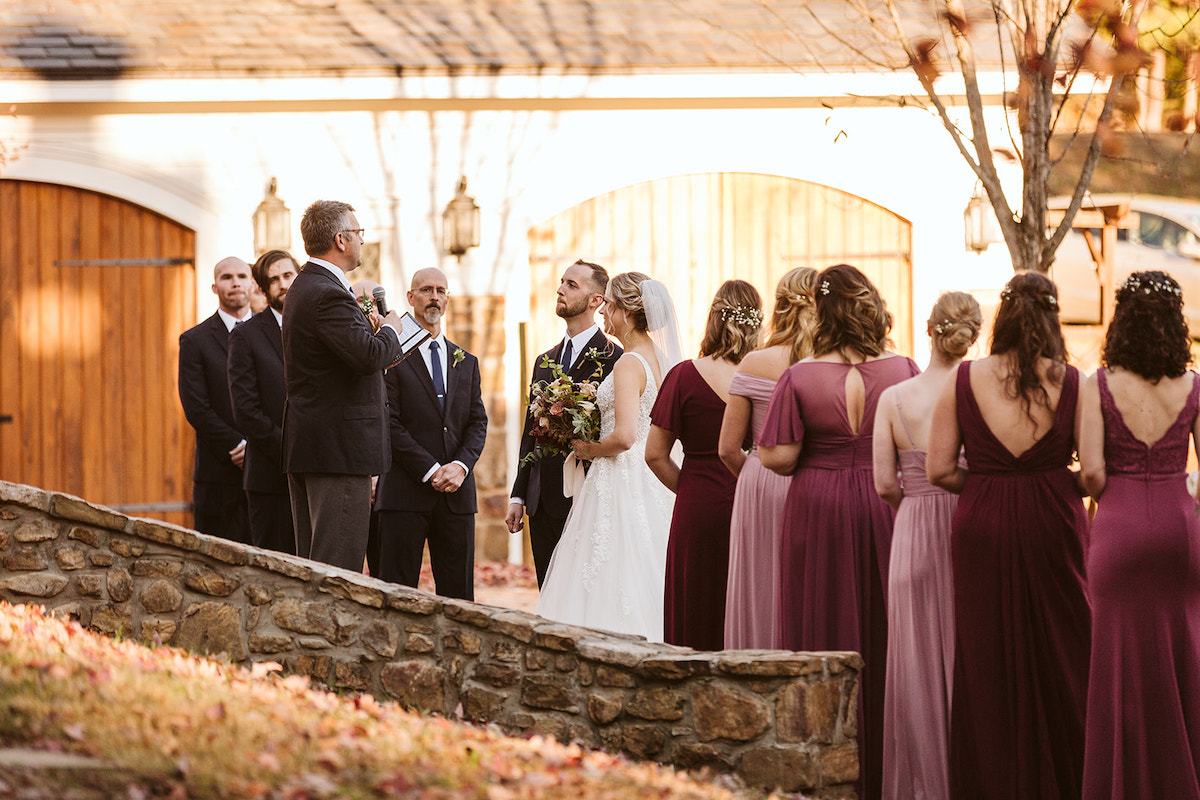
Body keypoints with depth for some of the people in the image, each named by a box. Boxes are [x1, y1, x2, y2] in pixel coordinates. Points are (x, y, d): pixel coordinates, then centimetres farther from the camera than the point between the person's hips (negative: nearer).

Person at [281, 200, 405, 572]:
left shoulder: (305, 286, 16)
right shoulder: (328, 294, -18)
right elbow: (369, 355, -27)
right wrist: (389, 330, -8)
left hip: (305, 443, 11)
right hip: (340, 446, -11)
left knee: (310, 562, 11)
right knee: (339, 561, -10)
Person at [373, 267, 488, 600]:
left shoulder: (466, 362, 18)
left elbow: (478, 422, 12)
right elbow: (389, 423, -7)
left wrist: (460, 466, -7)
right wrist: (431, 471, -13)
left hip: (457, 494, 5)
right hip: (406, 492, -4)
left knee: (458, 595, 2)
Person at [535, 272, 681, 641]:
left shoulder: (629, 364, -16)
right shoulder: (658, 358, 11)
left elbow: (624, 436, -26)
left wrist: (590, 450, -8)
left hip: (620, 483, -9)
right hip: (648, 485, 9)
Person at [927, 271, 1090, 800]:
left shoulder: (963, 380, -3)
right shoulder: (1071, 383, -5)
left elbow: (939, 469, -4)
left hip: (982, 527, 0)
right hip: (1053, 528, 0)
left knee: (986, 662, 8)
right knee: (1059, 659, 10)